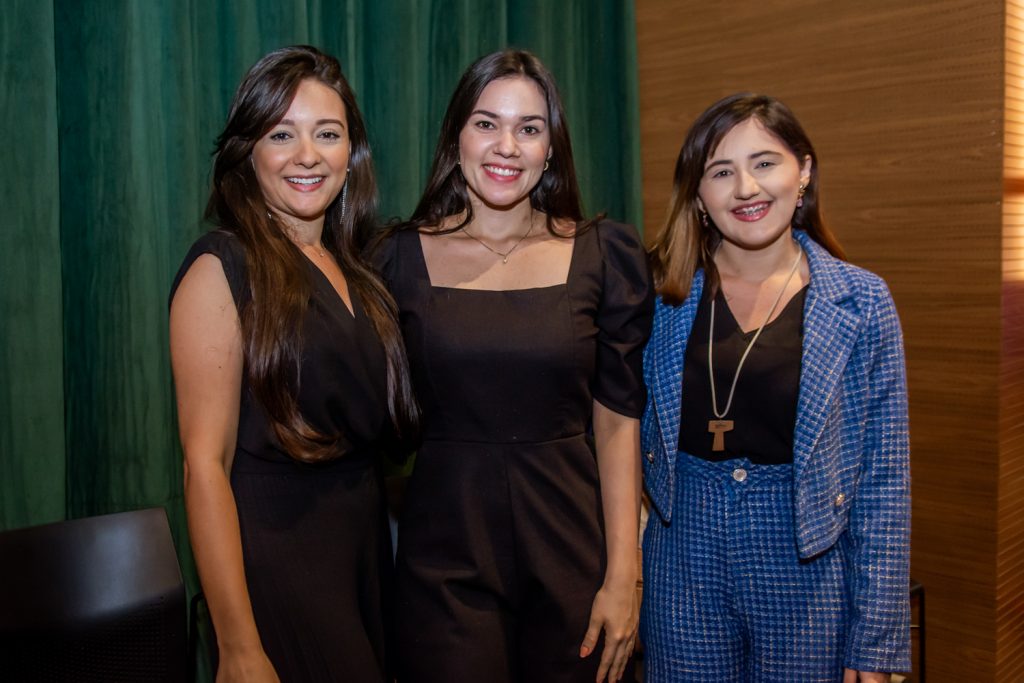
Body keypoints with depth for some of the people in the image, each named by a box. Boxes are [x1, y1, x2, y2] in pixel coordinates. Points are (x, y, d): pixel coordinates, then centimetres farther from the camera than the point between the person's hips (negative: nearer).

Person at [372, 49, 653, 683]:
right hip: (444, 555, 0)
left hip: (570, 545, 1)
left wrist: (623, 576, -6)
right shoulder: (401, 258, -1)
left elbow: (618, 421, -3)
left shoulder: (603, 255, -2)